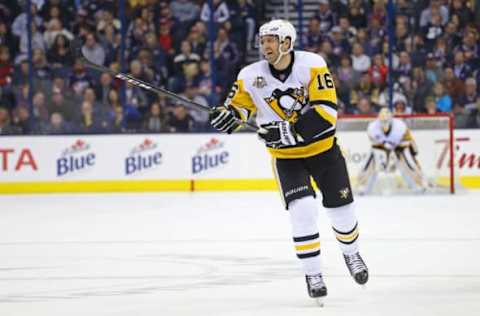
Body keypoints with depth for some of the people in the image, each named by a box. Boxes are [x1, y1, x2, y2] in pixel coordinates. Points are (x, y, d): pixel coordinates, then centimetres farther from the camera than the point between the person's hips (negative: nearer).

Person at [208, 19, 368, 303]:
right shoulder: (252, 76, -12)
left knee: (342, 211, 9)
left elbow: (327, 111, -26)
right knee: (303, 210, -19)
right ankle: (313, 274, -6)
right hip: (286, 156, 0)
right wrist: (228, 115, -26)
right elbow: (239, 106, -1)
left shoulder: (312, 65, -20)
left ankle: (351, 252, 40)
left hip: (324, 149, 0)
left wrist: (290, 129, -34)